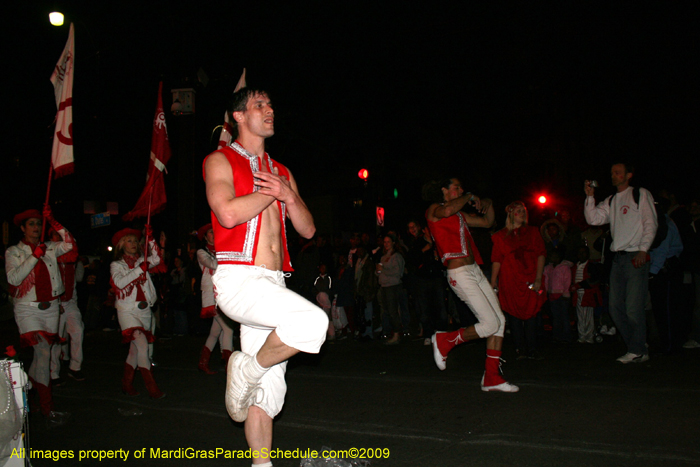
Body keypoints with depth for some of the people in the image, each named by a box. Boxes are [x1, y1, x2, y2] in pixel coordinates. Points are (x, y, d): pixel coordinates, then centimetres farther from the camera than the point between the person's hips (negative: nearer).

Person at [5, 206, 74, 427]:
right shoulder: (13, 252, 4)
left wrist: (52, 221, -7)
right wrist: (34, 256, -16)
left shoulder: (49, 248, 12)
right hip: (28, 309, -4)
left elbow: (69, 244, -4)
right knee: (42, 351, -16)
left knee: (43, 355, 8)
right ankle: (48, 412, -14)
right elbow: (13, 278, -10)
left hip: (50, 307, 4)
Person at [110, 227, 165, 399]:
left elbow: (156, 259, -6)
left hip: (144, 309, 4)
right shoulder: (116, 265, 6)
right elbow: (119, 283, -13)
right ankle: (152, 388, -20)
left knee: (135, 349, 8)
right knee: (141, 344, -19)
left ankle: (127, 384, 23)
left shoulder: (143, 261, 15)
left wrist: (150, 239, -12)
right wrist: (139, 270, -17)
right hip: (127, 310, -4)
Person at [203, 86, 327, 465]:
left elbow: (308, 229, 17)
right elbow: (229, 213, -15)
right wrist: (270, 192, -2)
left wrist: (288, 196, 0)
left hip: (273, 284, 7)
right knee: (313, 322, -28)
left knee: (270, 386, 6)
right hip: (238, 280, -6)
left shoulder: (282, 173, 22)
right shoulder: (221, 161, 3)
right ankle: (247, 368, -6)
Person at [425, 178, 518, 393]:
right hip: (460, 274, -9)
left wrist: (488, 205, 13)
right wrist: (470, 197, -12)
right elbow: (448, 210, -28)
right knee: (490, 323, -14)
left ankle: (492, 377, 10)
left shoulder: (460, 215, 23)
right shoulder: (433, 210, -3)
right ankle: (445, 341, 7)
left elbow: (487, 222, 32)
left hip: (476, 271, 9)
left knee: (500, 320, 4)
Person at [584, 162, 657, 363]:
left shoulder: (641, 195, 3)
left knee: (633, 308, -9)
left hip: (636, 257, -6)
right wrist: (590, 197, -1)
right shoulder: (610, 201, 19)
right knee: (616, 308, 5)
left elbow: (650, 224, -3)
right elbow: (594, 219, 8)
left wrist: (643, 249, -13)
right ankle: (638, 348, 15)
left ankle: (637, 351, 3)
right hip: (618, 258, 6)